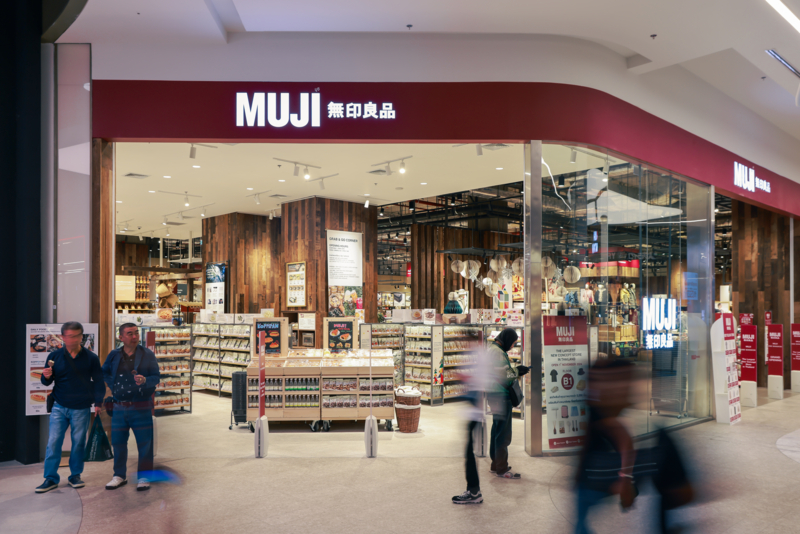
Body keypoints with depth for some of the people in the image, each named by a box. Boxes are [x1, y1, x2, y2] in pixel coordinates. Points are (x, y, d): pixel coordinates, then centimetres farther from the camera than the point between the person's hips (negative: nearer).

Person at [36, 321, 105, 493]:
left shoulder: (91, 358, -1)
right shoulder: (55, 356, 1)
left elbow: (98, 382, 5)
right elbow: (46, 382, 6)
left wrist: (98, 403, -1)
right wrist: (46, 376, -17)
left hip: (81, 408, -1)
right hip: (60, 406, 1)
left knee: (79, 442, 6)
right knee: (53, 442, -2)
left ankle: (75, 475, 21)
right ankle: (50, 479, 7)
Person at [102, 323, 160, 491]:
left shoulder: (147, 354, -4)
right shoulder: (114, 355, 4)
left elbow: (156, 376, -7)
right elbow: (104, 372, 21)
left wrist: (145, 381, -26)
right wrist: (112, 386, 7)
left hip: (141, 408, -3)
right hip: (119, 407, 3)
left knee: (144, 443, 1)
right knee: (118, 442, 11)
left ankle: (144, 477, 14)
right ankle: (120, 475, 28)